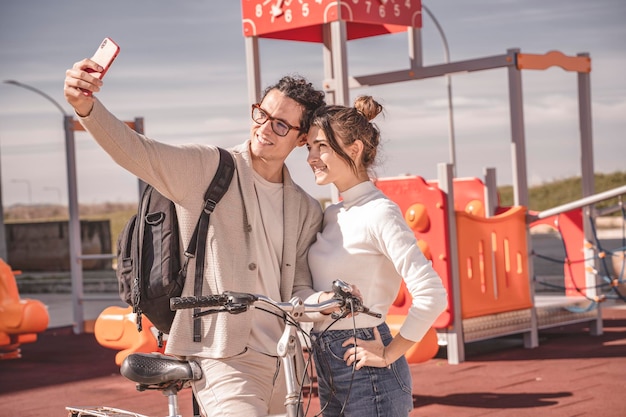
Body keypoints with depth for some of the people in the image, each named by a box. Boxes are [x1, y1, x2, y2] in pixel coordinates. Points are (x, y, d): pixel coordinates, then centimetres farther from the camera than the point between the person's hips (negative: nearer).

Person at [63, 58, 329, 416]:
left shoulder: (306, 210, 11)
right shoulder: (208, 169, -4)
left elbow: (299, 287, 8)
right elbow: (134, 151, -17)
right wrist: (86, 106, -35)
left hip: (283, 365, 6)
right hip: (225, 361, -6)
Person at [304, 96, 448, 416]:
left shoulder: (378, 214, -15)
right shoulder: (332, 215, 10)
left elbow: (431, 294, -23)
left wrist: (389, 354, -16)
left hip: (367, 372, -8)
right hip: (330, 371, 8)